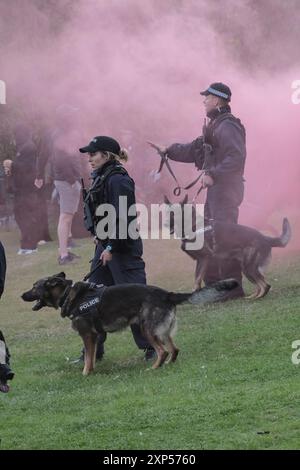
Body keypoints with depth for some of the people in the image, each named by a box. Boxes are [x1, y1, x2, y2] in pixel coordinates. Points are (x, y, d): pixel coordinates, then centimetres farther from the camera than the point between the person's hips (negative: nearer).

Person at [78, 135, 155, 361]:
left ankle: (152, 347, 2)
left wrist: (111, 248, -21)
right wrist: (101, 241, 14)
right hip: (105, 245, 10)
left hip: (123, 249, -10)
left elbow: (122, 218, -22)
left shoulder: (118, 180, -17)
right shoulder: (101, 178, 13)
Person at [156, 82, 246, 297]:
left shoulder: (228, 126, -16)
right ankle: (212, 285, 22)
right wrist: (170, 150, 23)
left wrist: (213, 174, -27)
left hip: (226, 189, -11)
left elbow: (236, 158, -26)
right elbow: (195, 150, 27)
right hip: (216, 189, 11)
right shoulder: (215, 126, 18)